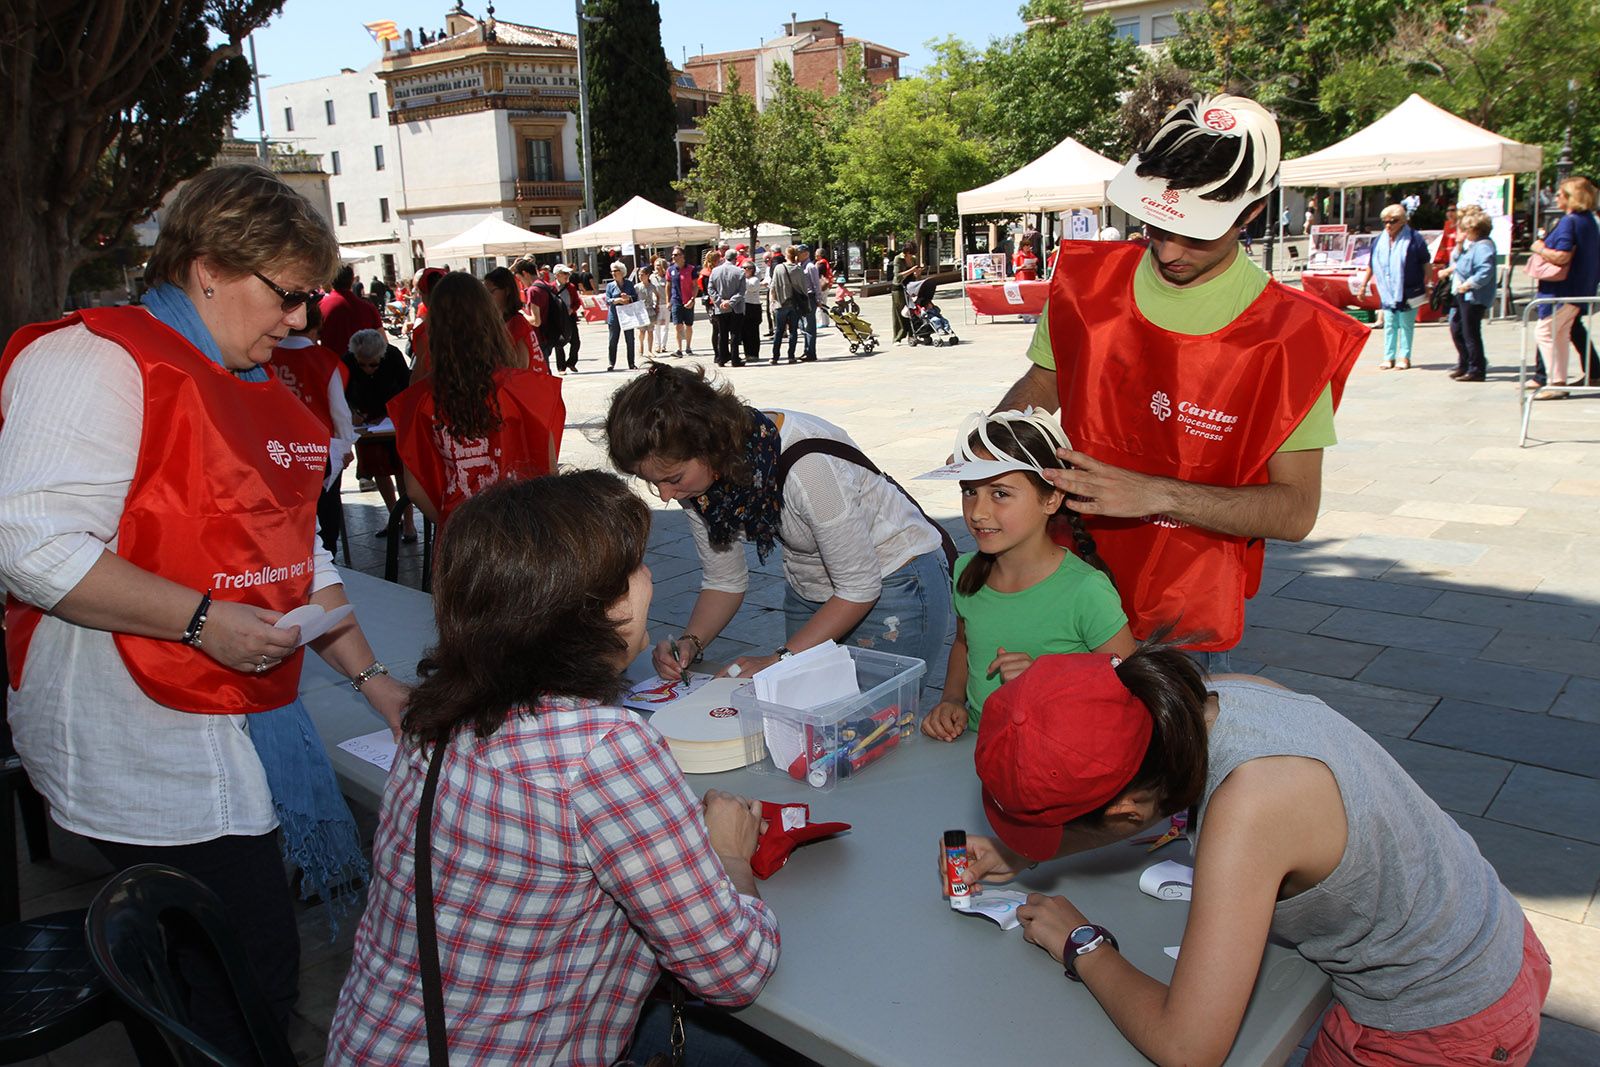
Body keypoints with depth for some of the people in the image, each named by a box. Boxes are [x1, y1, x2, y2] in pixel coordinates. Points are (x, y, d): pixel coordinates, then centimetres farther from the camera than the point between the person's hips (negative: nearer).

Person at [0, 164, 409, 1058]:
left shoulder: (265, 394, 17)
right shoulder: (97, 359, -12)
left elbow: (298, 557, 20)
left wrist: (371, 677, 14)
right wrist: (202, 620, -21)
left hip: (248, 724, 9)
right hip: (147, 742, -9)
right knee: (249, 980, -4)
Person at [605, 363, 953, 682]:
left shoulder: (806, 462, -36)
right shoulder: (694, 473, -14)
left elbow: (860, 588, -25)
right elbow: (724, 582, -1)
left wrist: (778, 660, -26)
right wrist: (690, 641, -19)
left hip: (894, 585, -6)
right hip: (809, 592, 6)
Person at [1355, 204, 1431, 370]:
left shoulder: (1414, 239, -5)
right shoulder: (1379, 241, 8)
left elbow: (1425, 264, -1)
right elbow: (1371, 266, 16)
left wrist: (1427, 287, -4)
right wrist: (1363, 284, 15)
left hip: (1408, 292, -4)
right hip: (1387, 292, 4)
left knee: (1406, 325, 2)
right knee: (1389, 325, 5)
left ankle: (1404, 357, 8)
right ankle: (1389, 357, 10)